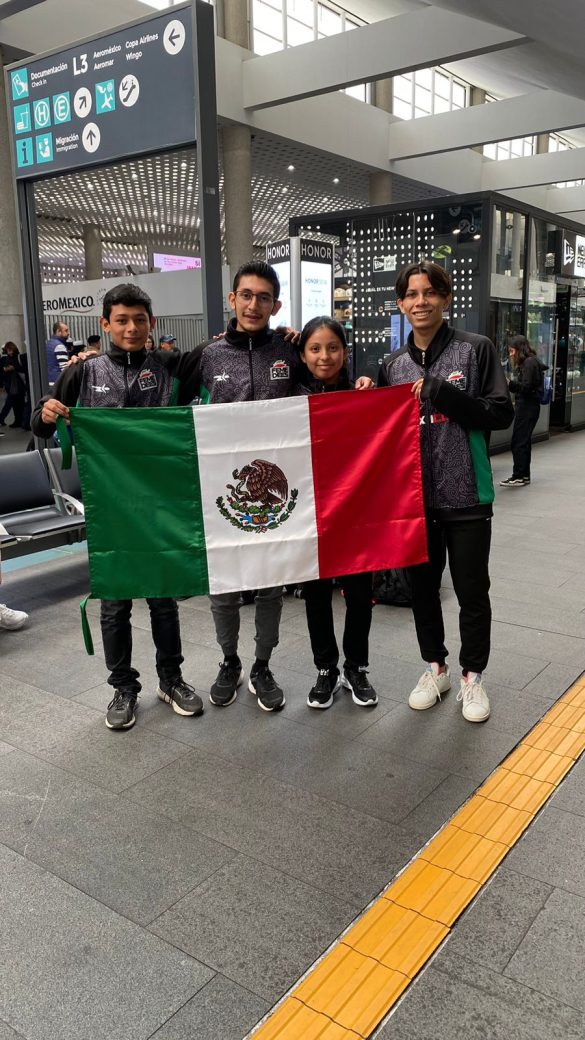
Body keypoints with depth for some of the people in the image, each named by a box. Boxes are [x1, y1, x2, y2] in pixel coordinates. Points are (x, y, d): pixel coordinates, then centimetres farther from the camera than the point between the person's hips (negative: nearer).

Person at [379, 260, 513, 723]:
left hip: (465, 496, -4)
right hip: (413, 495, 4)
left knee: (471, 591, 7)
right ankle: (436, 667, 32)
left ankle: (473, 676, 26)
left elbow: (502, 413, -10)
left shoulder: (476, 349, -4)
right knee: (422, 586, 14)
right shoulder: (393, 364, 9)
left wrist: (440, 392, -18)